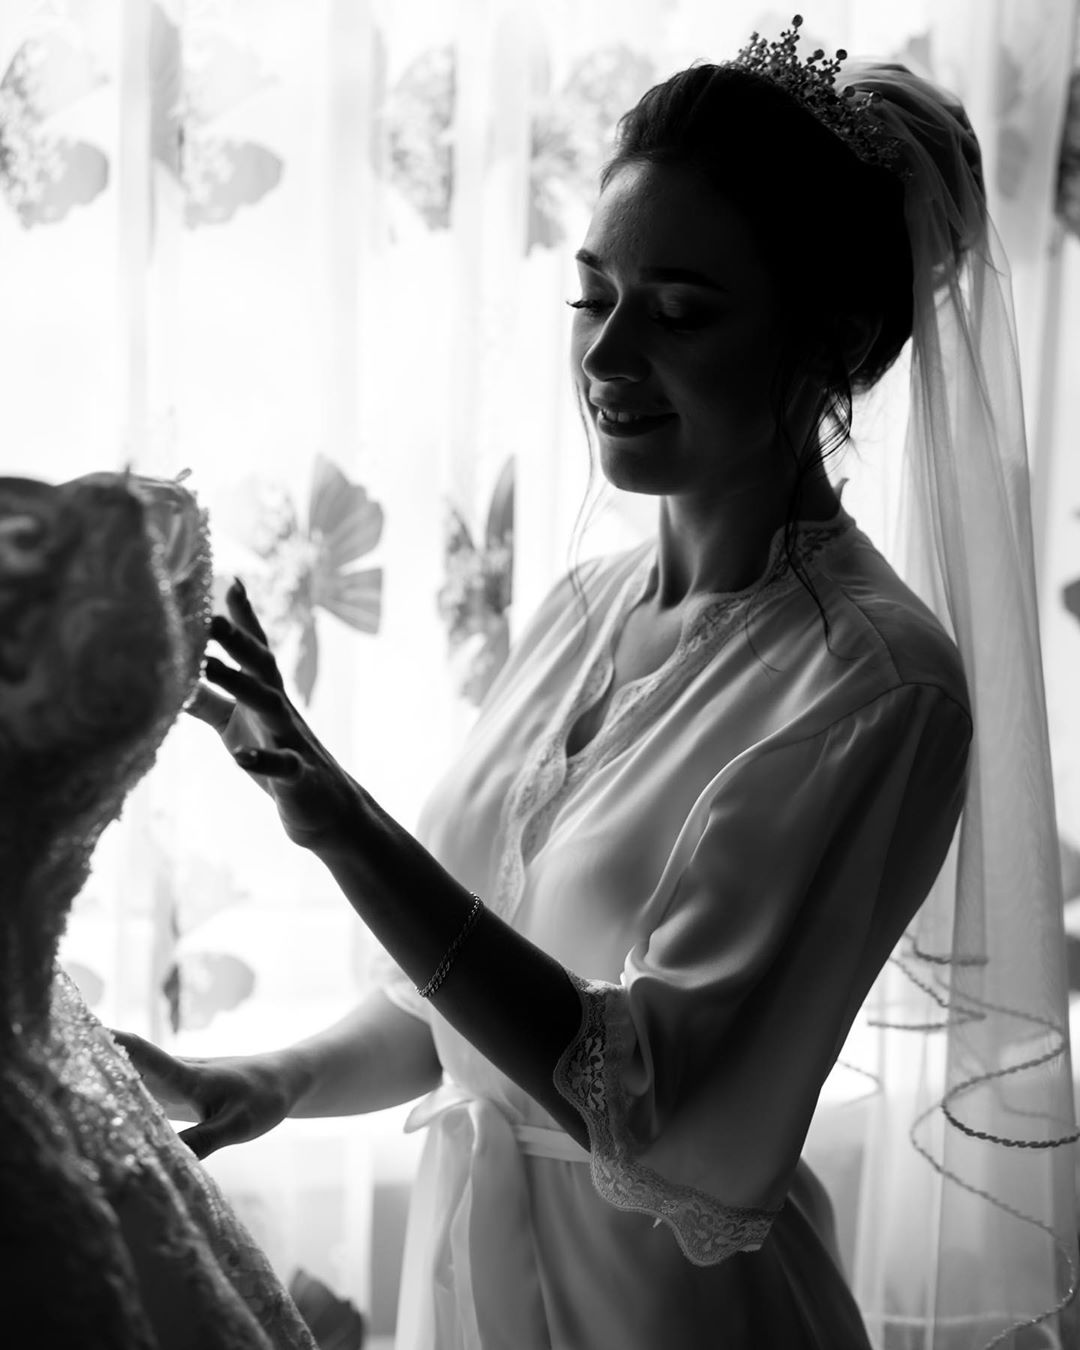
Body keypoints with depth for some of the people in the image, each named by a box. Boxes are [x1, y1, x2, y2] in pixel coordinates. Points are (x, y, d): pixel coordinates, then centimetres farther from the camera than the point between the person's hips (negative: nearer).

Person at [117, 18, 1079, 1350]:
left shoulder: (877, 678, -21)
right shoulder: (587, 605, -2)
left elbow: (662, 1112, -25)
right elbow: (456, 996, 7)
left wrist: (340, 819, -29)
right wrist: (274, 1083, -9)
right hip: (461, 1239, 6)